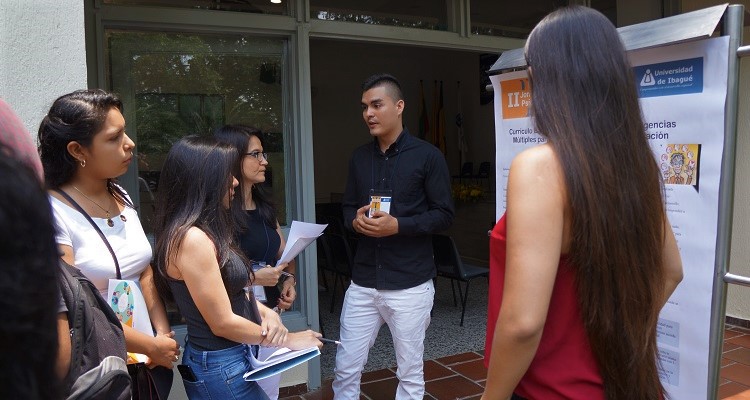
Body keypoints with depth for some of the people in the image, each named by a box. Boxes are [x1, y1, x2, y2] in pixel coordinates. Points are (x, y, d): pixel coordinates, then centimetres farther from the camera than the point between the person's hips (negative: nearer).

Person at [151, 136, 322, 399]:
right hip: (221, 369, -9)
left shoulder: (205, 232, 6)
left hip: (234, 360, 9)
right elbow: (223, 323, -22)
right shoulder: (192, 239, -24)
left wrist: (265, 312, -4)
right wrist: (288, 340, -12)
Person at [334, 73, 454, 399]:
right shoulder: (359, 157, 10)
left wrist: (398, 225, -20)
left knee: (410, 373, 11)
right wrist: (355, 220, -8)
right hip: (362, 283, 4)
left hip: (410, 284, -4)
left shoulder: (427, 156, -6)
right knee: (345, 369, 10)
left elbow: (444, 215, -6)